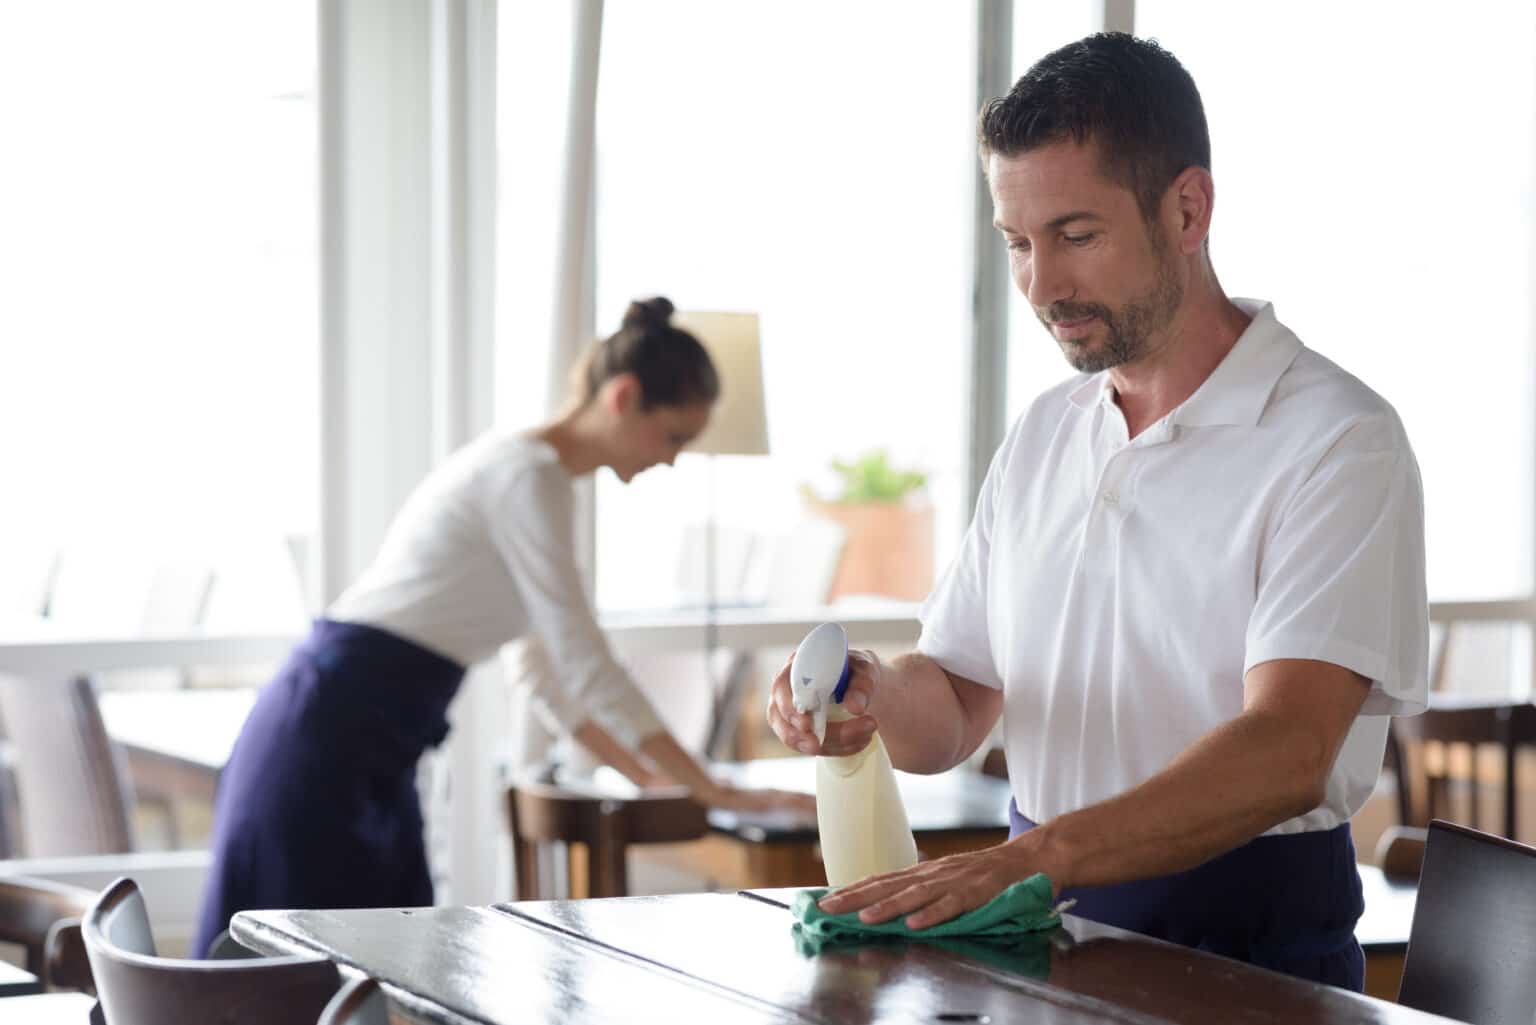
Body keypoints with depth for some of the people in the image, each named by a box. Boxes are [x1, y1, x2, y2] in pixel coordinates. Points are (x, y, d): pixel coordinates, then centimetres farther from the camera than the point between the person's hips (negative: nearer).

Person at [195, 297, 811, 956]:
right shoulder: (530, 475, -14)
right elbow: (585, 663, -19)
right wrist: (713, 792, -16)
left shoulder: (521, 471, 16)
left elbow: (553, 674, 20)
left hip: (364, 756, 10)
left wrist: (666, 773, 15)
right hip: (330, 745, -10)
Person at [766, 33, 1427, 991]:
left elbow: (1283, 754, -20)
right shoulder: (1042, 436, 14)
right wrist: (878, 693, -7)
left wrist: (1033, 858, -32)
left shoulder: (1335, 440, -8)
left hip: (1244, 952, -5)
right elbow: (953, 713, 16)